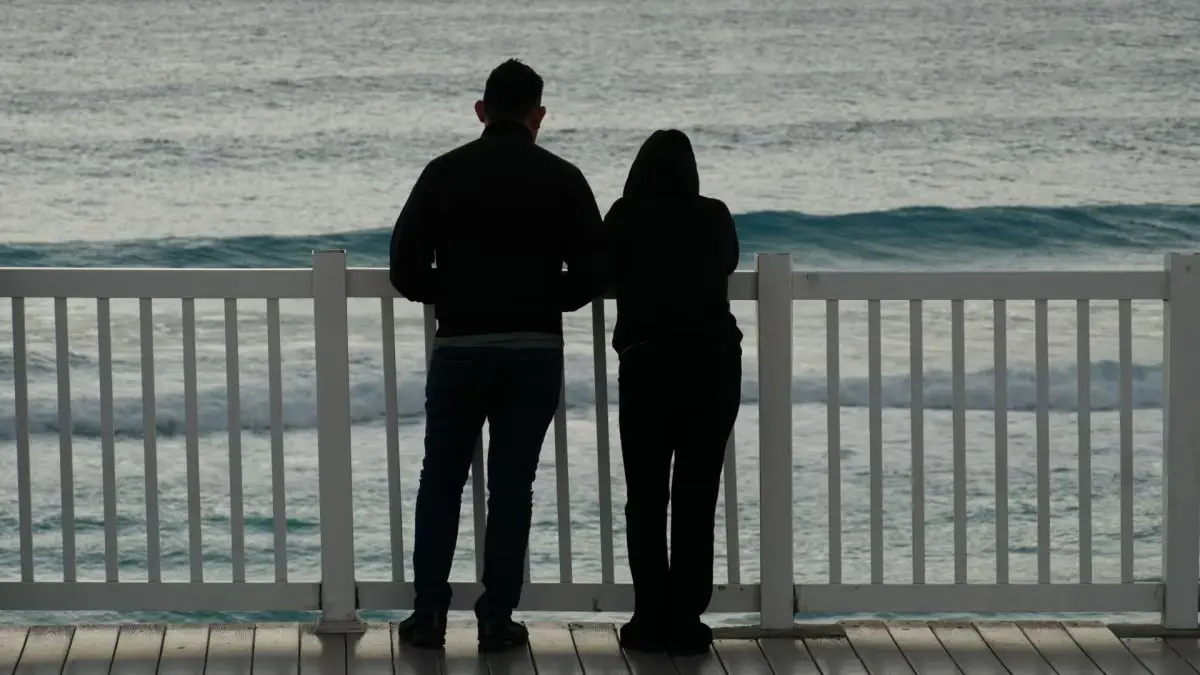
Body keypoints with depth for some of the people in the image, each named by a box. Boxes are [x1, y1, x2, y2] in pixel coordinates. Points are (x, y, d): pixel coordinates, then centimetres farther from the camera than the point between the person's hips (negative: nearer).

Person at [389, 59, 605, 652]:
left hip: (459, 347, 0)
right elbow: (592, 271, -3)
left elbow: (406, 269, -3)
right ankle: (497, 620, 5)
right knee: (512, 485, 6)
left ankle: (428, 614, 10)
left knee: (441, 480, 12)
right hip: (535, 352, 0)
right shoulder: (562, 179, 0)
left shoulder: (444, 173, 0)